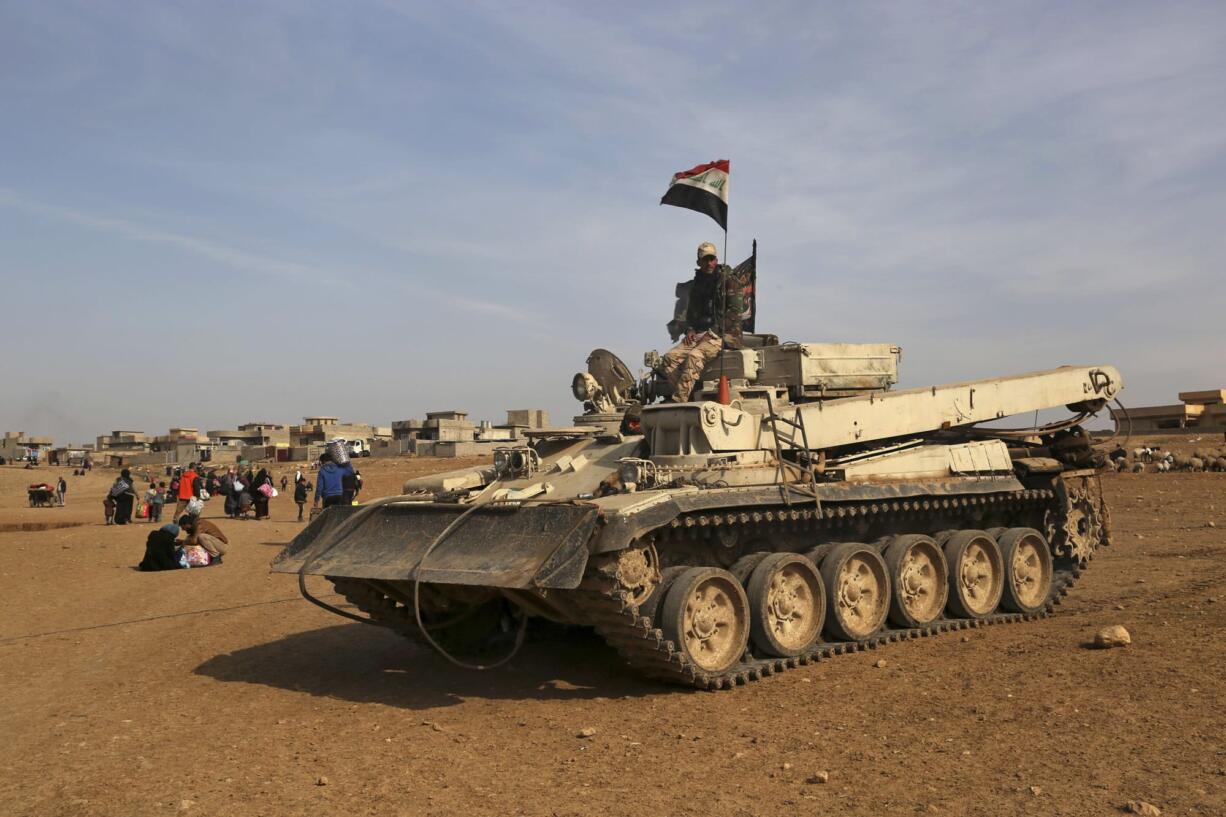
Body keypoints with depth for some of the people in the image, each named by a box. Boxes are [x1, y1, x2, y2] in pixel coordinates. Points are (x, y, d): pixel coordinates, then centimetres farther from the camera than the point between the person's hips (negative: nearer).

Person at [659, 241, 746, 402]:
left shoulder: (729, 280, -2)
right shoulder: (697, 283, 18)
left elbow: (734, 311, -10)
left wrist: (713, 332, -15)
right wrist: (690, 329, 6)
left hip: (722, 335, -7)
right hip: (698, 333, 7)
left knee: (694, 356, -33)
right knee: (670, 357, -16)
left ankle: (678, 402, -36)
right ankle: (689, 395, -22)